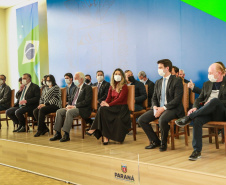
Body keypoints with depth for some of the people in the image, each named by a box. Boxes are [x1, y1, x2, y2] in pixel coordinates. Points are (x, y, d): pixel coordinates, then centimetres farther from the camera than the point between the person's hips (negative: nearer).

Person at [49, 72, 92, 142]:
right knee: (59, 111, -10)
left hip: (83, 109, -8)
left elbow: (87, 101, -16)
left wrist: (74, 106, -20)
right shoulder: (76, 88, 22)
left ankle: (66, 135, -31)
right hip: (73, 107, 8)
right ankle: (58, 133, -10)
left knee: (69, 112, -33)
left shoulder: (87, 88, -5)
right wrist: (69, 105, 1)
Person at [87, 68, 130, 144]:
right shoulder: (112, 87, 18)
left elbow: (120, 99, -14)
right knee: (102, 109, -27)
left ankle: (94, 129, -21)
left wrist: (109, 104, -24)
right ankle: (105, 136, -31)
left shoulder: (124, 87, -2)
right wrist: (105, 103, -14)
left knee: (102, 110, -29)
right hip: (113, 107, 5)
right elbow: (108, 98, 10)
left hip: (122, 108, -5)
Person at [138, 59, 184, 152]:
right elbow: (154, 98, 18)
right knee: (141, 120, -8)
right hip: (159, 108, 7)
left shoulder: (177, 81, -6)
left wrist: (163, 108, -20)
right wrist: (155, 107, -5)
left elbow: (177, 99, -15)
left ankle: (163, 143, -11)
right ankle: (155, 141, 6)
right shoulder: (158, 82, 17)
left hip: (173, 108, -7)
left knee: (162, 120, -37)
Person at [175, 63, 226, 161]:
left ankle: (189, 117, -31)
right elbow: (199, 99, 16)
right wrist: (195, 107, -6)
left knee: (215, 100, -36)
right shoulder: (207, 84, 23)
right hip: (208, 112, 4)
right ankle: (197, 151, -28)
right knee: (197, 120, -31)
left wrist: (211, 103, -14)